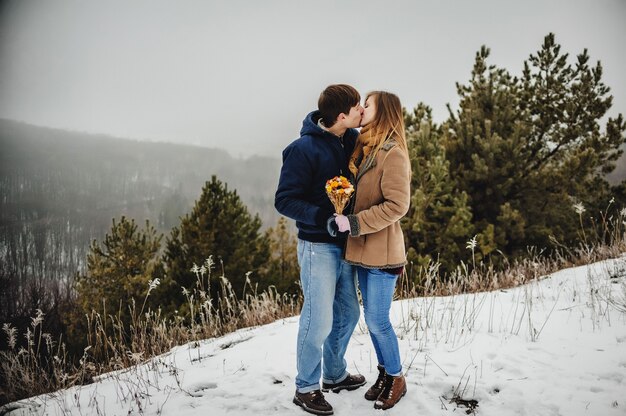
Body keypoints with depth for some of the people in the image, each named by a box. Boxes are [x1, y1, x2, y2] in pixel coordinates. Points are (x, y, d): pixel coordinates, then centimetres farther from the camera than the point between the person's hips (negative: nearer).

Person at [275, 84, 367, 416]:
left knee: (347, 314, 16)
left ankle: (334, 375, 36)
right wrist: (325, 217, -26)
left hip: (345, 245, 7)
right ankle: (306, 388, 19)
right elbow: (284, 200, -16)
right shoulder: (303, 149, -16)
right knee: (319, 320, 0)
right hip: (318, 247, -7)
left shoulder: (353, 140, 4)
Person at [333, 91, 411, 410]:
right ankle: (384, 374, 30)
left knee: (377, 321, -1)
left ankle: (396, 379, 20)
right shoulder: (364, 150, 11)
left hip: (382, 252, -8)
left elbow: (397, 205, -20)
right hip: (362, 251, 8)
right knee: (371, 319, 15)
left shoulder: (393, 154, -14)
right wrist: (350, 222, 0)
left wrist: (355, 223, -22)